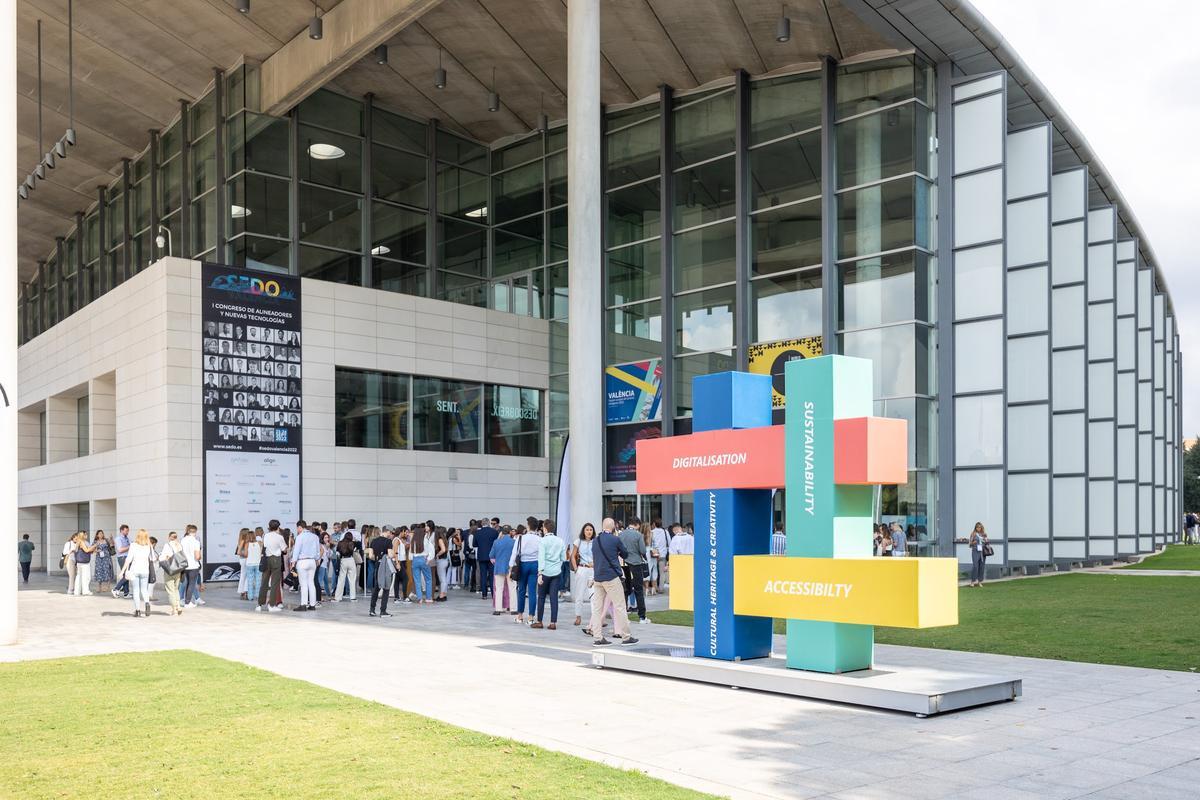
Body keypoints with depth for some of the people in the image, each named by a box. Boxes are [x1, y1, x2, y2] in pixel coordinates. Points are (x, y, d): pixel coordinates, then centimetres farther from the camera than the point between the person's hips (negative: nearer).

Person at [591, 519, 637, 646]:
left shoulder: (595, 541, 7)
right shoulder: (615, 539, -9)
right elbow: (625, 554, 5)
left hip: (597, 578, 5)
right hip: (611, 577, -5)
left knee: (597, 608, 6)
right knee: (619, 607, 2)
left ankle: (597, 637, 6)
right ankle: (626, 636, 5)